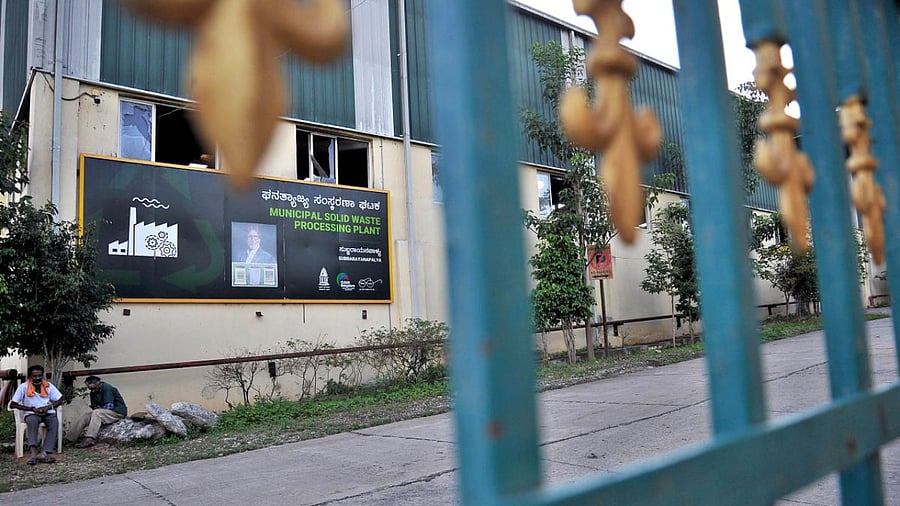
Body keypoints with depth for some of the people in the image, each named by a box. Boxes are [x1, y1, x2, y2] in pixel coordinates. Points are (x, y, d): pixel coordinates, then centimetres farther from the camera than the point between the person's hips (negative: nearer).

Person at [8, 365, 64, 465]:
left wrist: (48, 407, -13)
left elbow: (59, 400, 7)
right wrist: (32, 408, -13)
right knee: (32, 421, -37)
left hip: (48, 413, 1)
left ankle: (44, 453, -41)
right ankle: (33, 452, -49)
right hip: (31, 414, -1)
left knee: (55, 422, -31)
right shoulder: (24, 387, -2)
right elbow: (12, 404, -5)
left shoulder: (48, 386, 4)